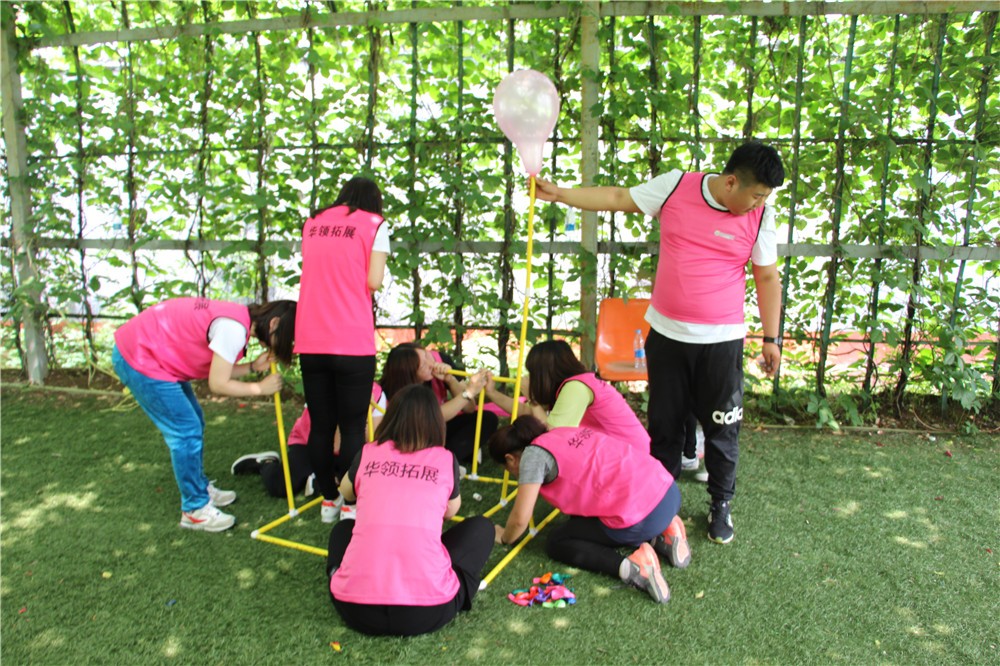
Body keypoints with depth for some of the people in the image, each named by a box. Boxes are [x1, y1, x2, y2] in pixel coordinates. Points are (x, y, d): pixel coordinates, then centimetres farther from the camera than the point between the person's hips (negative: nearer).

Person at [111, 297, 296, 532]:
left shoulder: (239, 318, 3)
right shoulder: (234, 328, -26)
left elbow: (217, 371, 3)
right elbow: (218, 384, -22)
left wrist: (253, 366, -5)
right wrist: (259, 388, -11)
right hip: (138, 360, -10)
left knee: (194, 423, 17)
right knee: (186, 431, -5)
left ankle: (201, 488, 34)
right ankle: (195, 509, 8)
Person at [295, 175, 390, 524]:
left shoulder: (313, 223, 16)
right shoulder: (374, 224, 3)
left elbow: (311, 271, 16)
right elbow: (373, 282, -5)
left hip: (310, 341, 4)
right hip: (352, 342, -4)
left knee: (321, 424, 12)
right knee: (352, 426, 4)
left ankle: (328, 500, 22)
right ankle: (350, 504, 9)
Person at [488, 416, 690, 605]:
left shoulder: (533, 454, -3)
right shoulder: (563, 433, 19)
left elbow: (520, 519, -4)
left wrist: (504, 538, 15)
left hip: (640, 518, -8)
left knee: (556, 541, 12)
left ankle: (631, 567, -7)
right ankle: (659, 538, 14)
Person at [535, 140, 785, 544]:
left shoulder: (760, 216, -6)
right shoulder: (675, 186, -6)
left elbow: (767, 277, 2)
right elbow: (618, 199, -1)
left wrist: (771, 337, 3)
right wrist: (558, 193, -7)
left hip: (721, 340, -1)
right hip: (666, 333, 1)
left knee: (722, 428, 8)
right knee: (663, 424, 14)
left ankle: (721, 505, 31)